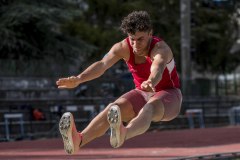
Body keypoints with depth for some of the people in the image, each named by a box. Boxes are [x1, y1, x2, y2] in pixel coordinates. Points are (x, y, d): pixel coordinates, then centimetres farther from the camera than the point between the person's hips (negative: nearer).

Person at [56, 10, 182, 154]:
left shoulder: (161, 48, -27)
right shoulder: (123, 47, -14)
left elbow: (157, 70, -50)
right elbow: (102, 64, -32)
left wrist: (151, 83, -75)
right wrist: (79, 79, -52)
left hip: (168, 96, -5)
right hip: (143, 94, 5)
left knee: (149, 108, -40)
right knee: (115, 107, -27)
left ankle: (123, 134, -76)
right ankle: (79, 139, -54)